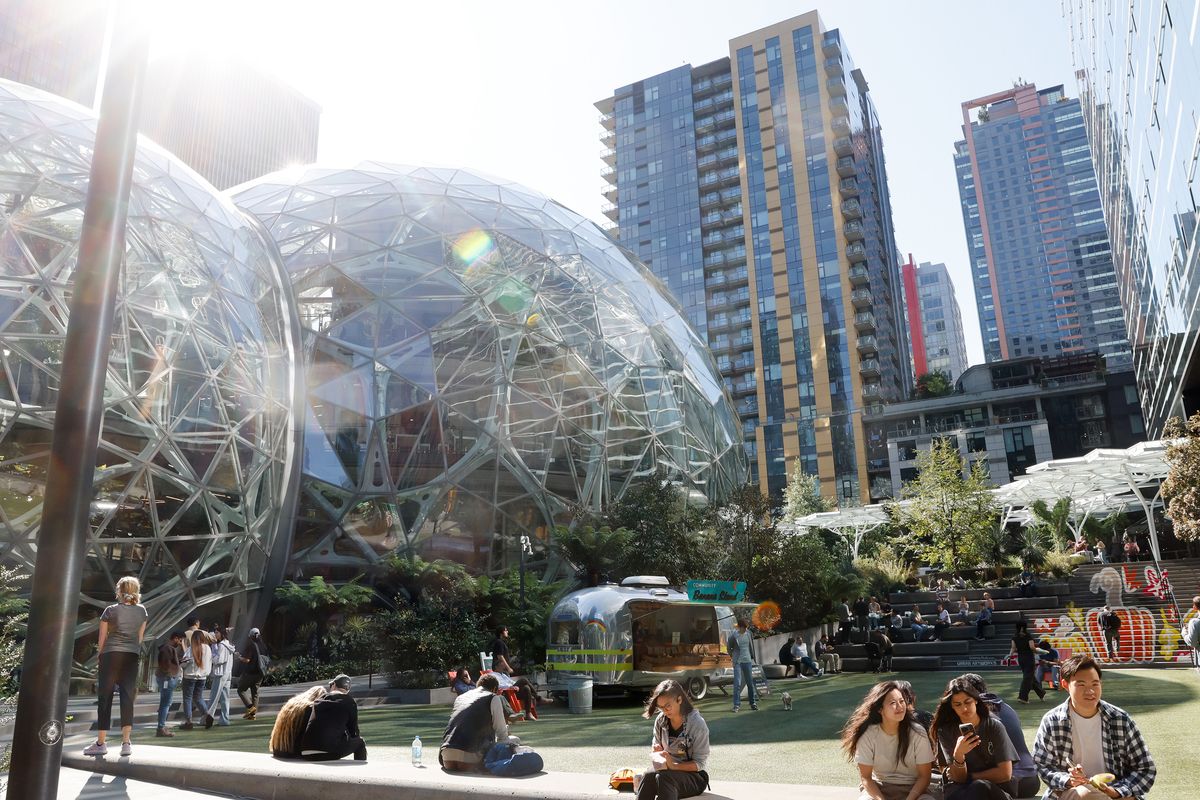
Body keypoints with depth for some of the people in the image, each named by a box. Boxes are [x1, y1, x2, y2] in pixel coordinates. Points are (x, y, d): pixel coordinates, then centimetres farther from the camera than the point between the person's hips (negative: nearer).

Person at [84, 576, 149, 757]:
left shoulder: (111, 610, 1)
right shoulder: (142, 611, 9)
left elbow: (102, 639, 4)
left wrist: (101, 656, 15)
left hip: (111, 655, -2)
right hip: (132, 657, 2)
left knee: (105, 698, 3)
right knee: (127, 698, 0)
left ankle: (100, 743, 5)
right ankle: (126, 742, -6)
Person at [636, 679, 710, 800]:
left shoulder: (697, 724, -13)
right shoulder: (661, 721, 2)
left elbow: (699, 763, -12)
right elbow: (655, 749, 12)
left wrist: (673, 766, -26)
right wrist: (657, 751, -12)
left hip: (694, 777, -4)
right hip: (668, 771, 4)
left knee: (663, 777, -37)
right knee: (648, 775, -32)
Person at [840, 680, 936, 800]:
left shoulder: (917, 732, -12)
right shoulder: (868, 734, -13)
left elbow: (924, 775, -6)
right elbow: (866, 777, -7)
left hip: (912, 788, 0)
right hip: (878, 788, 0)